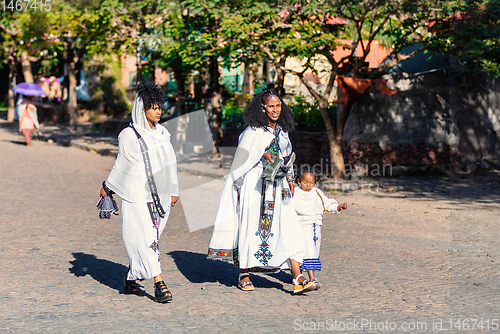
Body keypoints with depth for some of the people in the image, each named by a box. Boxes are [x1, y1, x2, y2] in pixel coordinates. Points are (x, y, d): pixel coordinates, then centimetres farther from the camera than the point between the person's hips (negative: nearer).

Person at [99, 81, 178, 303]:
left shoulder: (163, 133, 10)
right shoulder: (129, 136, -6)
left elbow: (170, 163, 16)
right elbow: (121, 166, 4)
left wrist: (173, 190, 17)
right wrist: (107, 187, 9)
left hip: (160, 196, 5)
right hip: (137, 196, -5)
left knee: (146, 240, 8)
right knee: (147, 238, -10)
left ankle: (131, 278, 22)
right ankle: (158, 283, -12)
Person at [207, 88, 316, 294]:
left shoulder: (282, 131, 12)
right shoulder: (253, 131, -7)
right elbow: (241, 161, -5)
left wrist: (289, 180, 16)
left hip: (277, 188, 5)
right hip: (255, 185, -5)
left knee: (288, 228, -6)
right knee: (251, 226, 0)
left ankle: (298, 279, -11)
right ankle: (244, 275, 16)